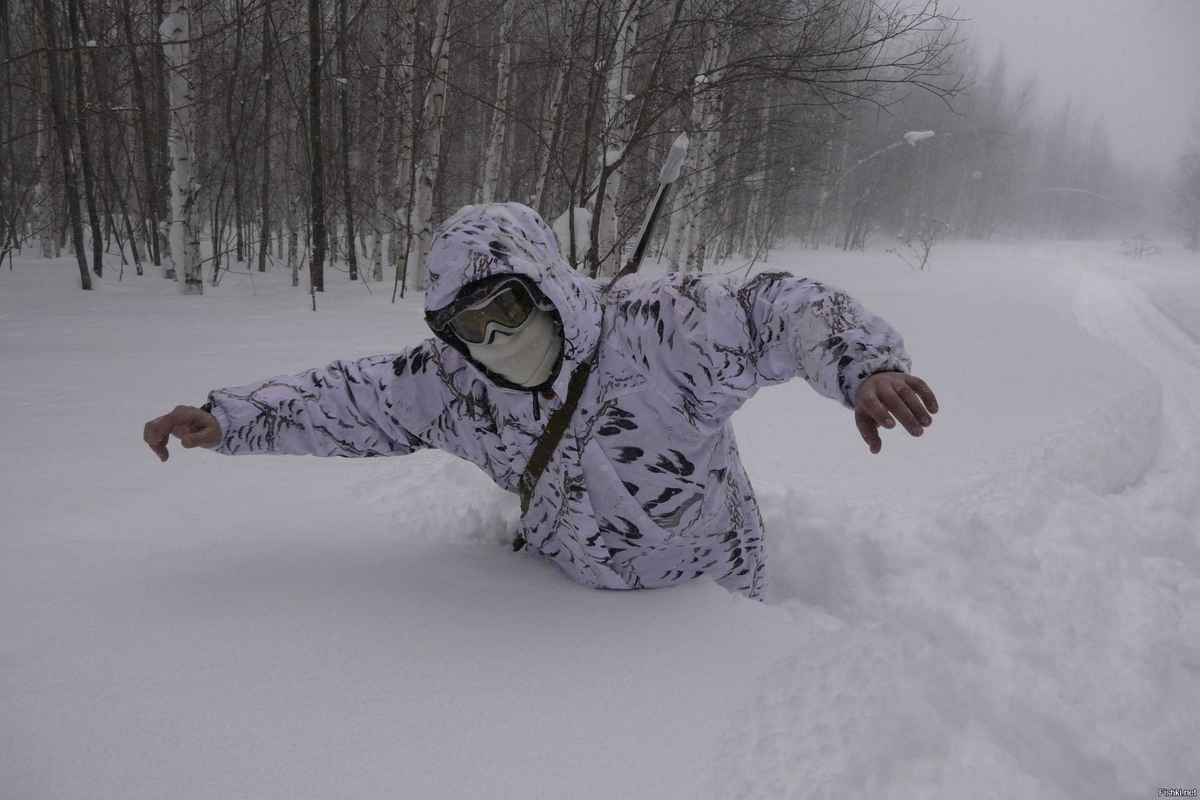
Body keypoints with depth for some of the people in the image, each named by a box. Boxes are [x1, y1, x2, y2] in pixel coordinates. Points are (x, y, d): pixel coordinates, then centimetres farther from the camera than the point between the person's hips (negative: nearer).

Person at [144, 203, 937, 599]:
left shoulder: (654, 325, -31)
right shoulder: (451, 383, -14)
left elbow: (778, 308, -32)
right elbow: (349, 397, -6)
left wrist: (865, 366, -50)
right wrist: (226, 415, -9)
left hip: (706, 592, -4)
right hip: (574, 583, 4)